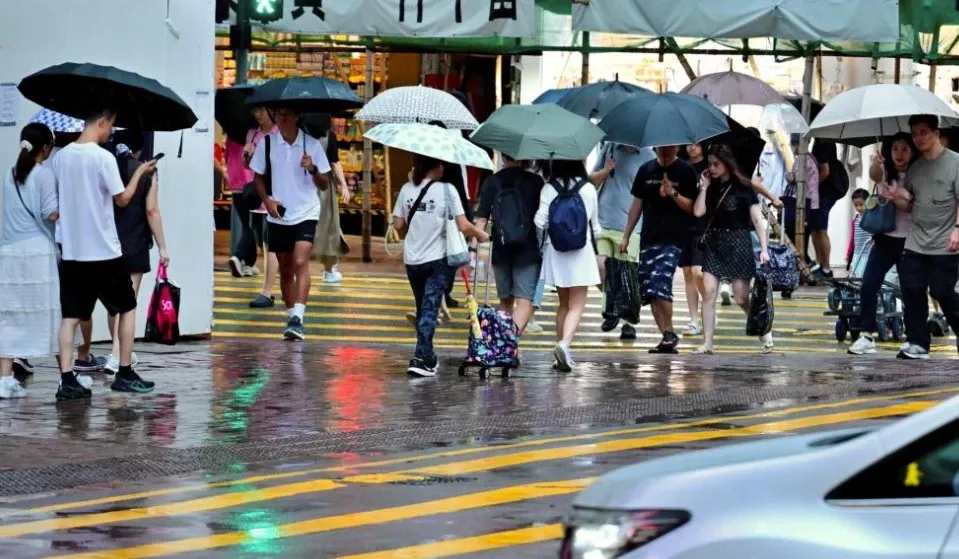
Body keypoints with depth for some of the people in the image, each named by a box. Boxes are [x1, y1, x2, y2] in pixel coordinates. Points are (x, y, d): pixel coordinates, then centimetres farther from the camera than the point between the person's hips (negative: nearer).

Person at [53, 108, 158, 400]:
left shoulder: (61, 157, 5)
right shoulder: (103, 157, -14)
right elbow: (122, 198, -7)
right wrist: (140, 172, 6)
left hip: (72, 252, 5)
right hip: (104, 251, -5)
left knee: (71, 316, 4)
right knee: (128, 308, 13)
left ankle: (67, 380, -5)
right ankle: (124, 374, 13)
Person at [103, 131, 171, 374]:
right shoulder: (146, 172, -7)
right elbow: (152, 211, -10)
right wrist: (162, 247, -4)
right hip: (135, 245, -3)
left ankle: (123, 352, 22)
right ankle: (116, 355, -10)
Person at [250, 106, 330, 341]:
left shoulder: (311, 144, -2)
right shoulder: (267, 143, 1)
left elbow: (324, 185, 1)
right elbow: (258, 177, 10)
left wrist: (313, 169, -19)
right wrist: (267, 199, -7)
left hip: (306, 213, -3)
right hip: (278, 215, 3)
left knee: (300, 262, -20)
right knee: (285, 269, 11)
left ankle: (298, 318, -27)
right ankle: (292, 317, 24)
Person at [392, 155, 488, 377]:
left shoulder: (407, 189, 1)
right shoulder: (446, 190, -10)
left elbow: (398, 225, 4)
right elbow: (463, 226, -13)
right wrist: (480, 234, 6)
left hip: (412, 259, 4)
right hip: (438, 259, -4)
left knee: (422, 308, 18)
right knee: (430, 308, -6)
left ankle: (427, 356, 25)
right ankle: (421, 358, -17)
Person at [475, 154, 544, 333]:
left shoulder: (492, 182, 1)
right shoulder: (535, 181, -1)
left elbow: (481, 219, -3)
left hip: (501, 251, 2)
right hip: (528, 251, -2)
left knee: (505, 299, 18)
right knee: (525, 301, -7)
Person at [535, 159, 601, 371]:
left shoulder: (549, 189, -4)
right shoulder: (588, 189, -1)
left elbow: (540, 221, -9)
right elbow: (595, 225, 8)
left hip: (555, 250, 2)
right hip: (581, 250, -2)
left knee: (563, 303, 17)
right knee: (577, 305, -2)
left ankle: (561, 349, 15)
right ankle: (564, 343, -25)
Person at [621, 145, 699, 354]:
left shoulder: (685, 171, 0)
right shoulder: (646, 170, 12)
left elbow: (692, 207, -1)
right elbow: (637, 204, 17)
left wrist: (674, 194, -18)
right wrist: (626, 235, 15)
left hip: (673, 239, -5)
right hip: (649, 236, 5)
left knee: (660, 286, -19)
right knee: (649, 290, 3)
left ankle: (670, 334, -5)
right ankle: (666, 337, 10)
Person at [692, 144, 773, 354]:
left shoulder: (743, 187, -3)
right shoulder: (711, 188, 9)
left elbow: (757, 219, -6)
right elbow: (698, 211, -4)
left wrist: (763, 248, -13)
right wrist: (704, 187, -3)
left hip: (738, 243, -4)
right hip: (713, 243, 4)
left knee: (742, 298, -2)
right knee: (709, 291, -9)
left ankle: (765, 333, 20)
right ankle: (708, 343, -8)